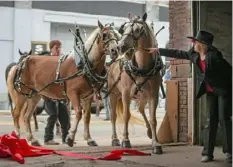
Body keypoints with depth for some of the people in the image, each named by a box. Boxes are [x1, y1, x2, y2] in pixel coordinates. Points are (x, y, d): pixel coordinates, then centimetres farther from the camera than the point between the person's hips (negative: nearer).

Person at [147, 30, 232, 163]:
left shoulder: (214, 55, -23)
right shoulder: (194, 54, -1)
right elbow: (177, 54, 11)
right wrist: (158, 51, 15)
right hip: (211, 92, 6)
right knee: (211, 120, 5)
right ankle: (208, 153, 5)